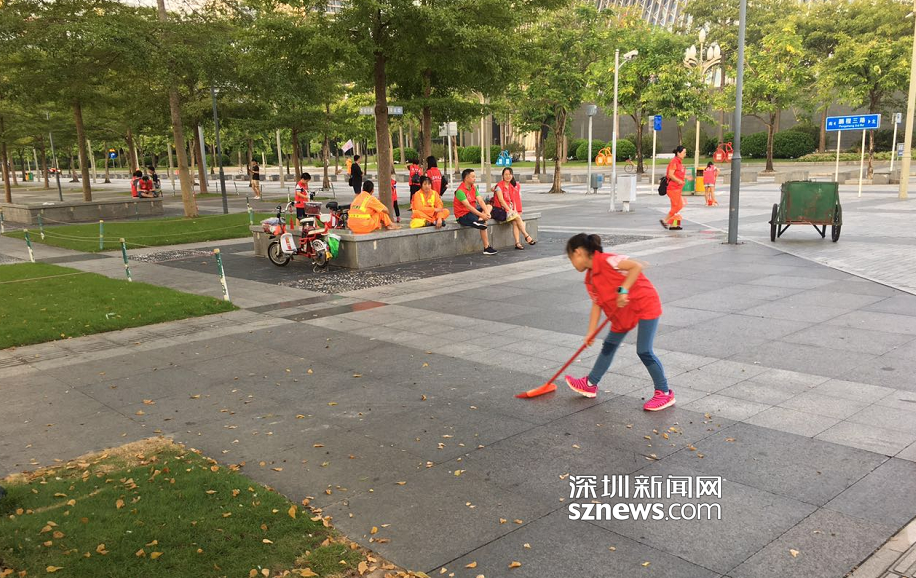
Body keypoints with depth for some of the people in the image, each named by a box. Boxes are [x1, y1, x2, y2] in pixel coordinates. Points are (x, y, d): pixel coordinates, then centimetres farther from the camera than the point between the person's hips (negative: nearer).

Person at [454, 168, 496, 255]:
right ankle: (486, 248, -15)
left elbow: (480, 201, -1)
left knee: (489, 206, -1)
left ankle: (480, 220, -26)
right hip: (463, 216, -9)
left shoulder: (473, 188, 8)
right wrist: (481, 215, -32)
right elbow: (468, 206, -26)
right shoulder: (460, 191, -18)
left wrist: (486, 212, -19)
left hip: (472, 211, 9)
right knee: (484, 224, -22)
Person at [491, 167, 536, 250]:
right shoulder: (499, 186, -6)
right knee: (517, 217, -23)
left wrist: (515, 210, 1)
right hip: (500, 210, -6)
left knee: (515, 221, -22)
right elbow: (501, 200, -13)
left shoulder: (513, 186, 15)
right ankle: (527, 237, -13)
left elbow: (513, 200, 16)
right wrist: (510, 210, -17)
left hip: (509, 210, 6)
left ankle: (517, 243, -28)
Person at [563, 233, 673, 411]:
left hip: (644, 304, -10)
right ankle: (590, 385, 30)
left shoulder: (605, 260, -22)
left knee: (644, 352, -10)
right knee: (608, 347, 16)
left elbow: (636, 266, -30)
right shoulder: (590, 279, 6)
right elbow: (597, 304, 7)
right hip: (622, 314, 10)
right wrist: (591, 332, 3)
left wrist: (623, 290, -33)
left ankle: (664, 393, 4)